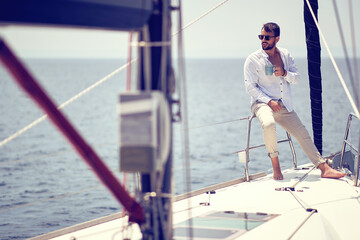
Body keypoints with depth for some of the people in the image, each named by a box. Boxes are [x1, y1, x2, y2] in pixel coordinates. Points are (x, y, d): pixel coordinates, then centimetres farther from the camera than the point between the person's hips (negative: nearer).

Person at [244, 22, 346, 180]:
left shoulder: (285, 55, 10)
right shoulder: (253, 60, -5)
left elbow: (296, 77, 11)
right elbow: (250, 87, -7)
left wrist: (284, 73, -11)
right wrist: (269, 101, -18)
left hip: (284, 105, 5)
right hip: (262, 102, -5)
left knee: (303, 134, 1)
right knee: (268, 124, -36)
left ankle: (325, 168, 6)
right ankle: (275, 165, -20)